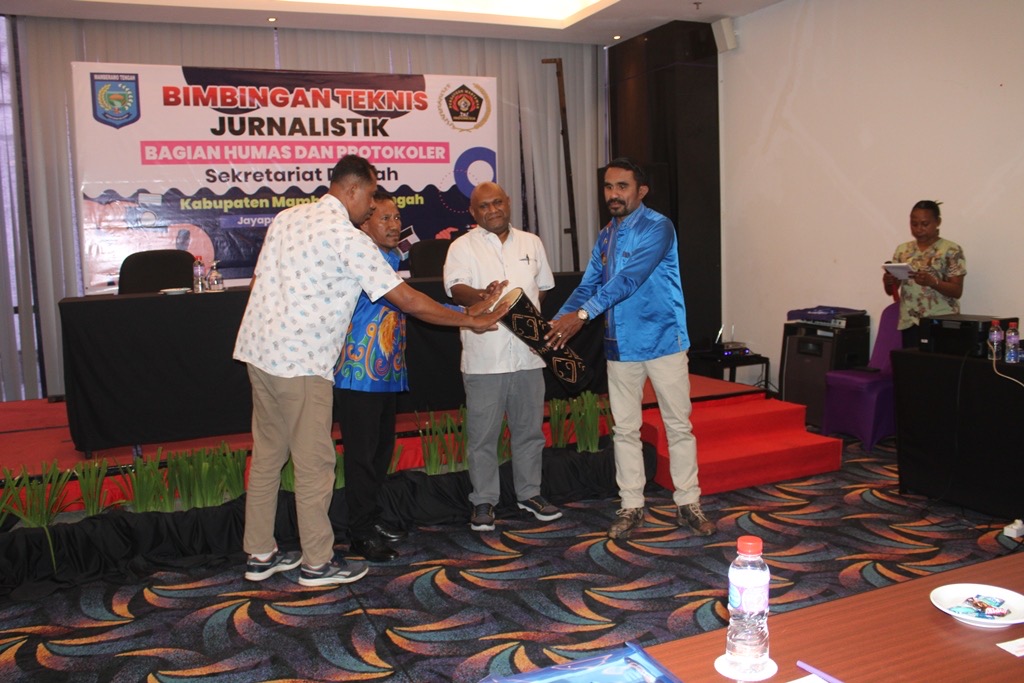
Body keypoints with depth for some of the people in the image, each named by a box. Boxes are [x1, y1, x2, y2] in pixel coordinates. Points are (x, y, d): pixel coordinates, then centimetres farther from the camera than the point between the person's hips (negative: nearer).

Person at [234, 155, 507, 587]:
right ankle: (317, 563, 14)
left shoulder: (287, 218, 12)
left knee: (267, 454, 15)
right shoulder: (348, 237, -12)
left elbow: (258, 281, 17)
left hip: (258, 349, 9)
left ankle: (260, 555, 25)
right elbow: (408, 300, -13)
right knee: (314, 463, 2)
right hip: (301, 361, -9)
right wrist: (471, 321, -4)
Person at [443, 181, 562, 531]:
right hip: (484, 358, -3)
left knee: (530, 429, 12)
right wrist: (481, 296, -34)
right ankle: (483, 502, 16)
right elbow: (455, 288, -13)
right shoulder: (463, 246, 1)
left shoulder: (531, 242, 15)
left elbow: (543, 286, 22)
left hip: (528, 354, 4)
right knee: (482, 435, 2)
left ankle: (529, 493, 27)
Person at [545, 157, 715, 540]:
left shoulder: (657, 228, -11)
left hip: (663, 341, -6)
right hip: (620, 346, 6)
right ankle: (631, 507, 20)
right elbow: (588, 286, 8)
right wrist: (558, 322, -9)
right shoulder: (605, 237, 11)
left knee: (678, 426, 4)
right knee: (625, 429, 10)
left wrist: (583, 314, -30)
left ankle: (688, 505, 17)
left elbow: (630, 279, -24)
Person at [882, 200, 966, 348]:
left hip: (942, 323, -3)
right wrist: (888, 281, -13)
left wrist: (932, 282, -24)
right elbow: (891, 291, 10)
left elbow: (957, 291, -6)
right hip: (910, 323, 3)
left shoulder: (951, 250, -1)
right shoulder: (902, 250, 10)